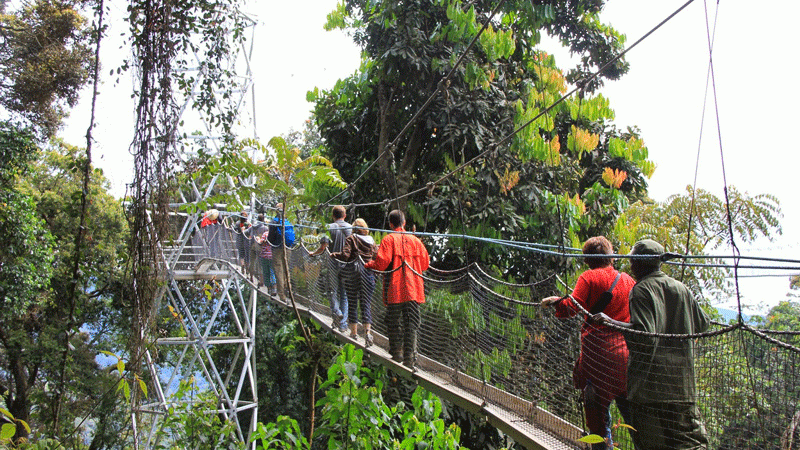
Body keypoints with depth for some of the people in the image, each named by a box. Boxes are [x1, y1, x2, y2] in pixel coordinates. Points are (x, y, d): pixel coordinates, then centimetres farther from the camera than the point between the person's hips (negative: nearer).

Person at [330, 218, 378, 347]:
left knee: (352, 302, 9)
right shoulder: (371, 241, 10)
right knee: (366, 303, 3)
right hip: (368, 272, 2)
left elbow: (345, 255, -12)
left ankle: (354, 331, 15)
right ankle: (367, 331, -12)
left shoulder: (351, 238, -1)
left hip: (353, 271, -2)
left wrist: (333, 255, 4)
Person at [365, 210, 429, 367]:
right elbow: (425, 263, 12)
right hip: (413, 289, 2)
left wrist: (368, 265, 6)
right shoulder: (414, 240, 9)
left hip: (394, 290, -2)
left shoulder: (389, 239, -3)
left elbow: (381, 262, -13)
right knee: (411, 322, 2)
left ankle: (396, 353, 16)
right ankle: (410, 356, -3)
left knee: (394, 322, 10)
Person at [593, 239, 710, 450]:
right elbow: (702, 324, 22)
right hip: (683, 383, 6)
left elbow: (643, 334, -21)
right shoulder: (681, 288, 10)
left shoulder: (641, 291, -9)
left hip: (650, 384, -6)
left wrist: (612, 322, -17)